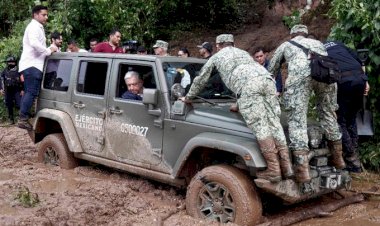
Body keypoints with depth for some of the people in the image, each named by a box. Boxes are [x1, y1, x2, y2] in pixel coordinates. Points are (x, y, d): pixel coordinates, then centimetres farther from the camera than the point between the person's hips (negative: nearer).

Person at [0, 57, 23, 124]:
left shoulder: (18, 71, 4)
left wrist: (22, 90, -3)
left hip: (17, 91, -2)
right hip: (8, 91, 2)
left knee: (18, 105, -13)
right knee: (9, 105, 4)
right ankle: (11, 118, 15)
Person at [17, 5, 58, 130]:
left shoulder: (37, 28, 26)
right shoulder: (34, 26, -7)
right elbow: (34, 43, -24)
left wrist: (49, 49, 11)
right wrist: (49, 51, -15)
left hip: (31, 65, 11)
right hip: (32, 65, -11)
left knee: (29, 92, 10)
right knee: (32, 92, -16)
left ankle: (23, 118, 12)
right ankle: (23, 119, -19)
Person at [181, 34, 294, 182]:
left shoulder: (216, 57, 29)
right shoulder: (243, 52, 42)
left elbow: (200, 81, 36)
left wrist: (188, 98, 50)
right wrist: (240, 103, 57)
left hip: (248, 86, -5)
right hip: (267, 79, 5)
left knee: (259, 127, -9)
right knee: (274, 123, 3)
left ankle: (273, 171, -14)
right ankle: (286, 168, -2)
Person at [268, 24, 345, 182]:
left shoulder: (285, 45, 36)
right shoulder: (317, 43, 43)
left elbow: (271, 71, 41)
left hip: (300, 74, -3)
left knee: (297, 119, -4)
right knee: (328, 114, 21)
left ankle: (303, 169, -13)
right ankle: (338, 158, 29)